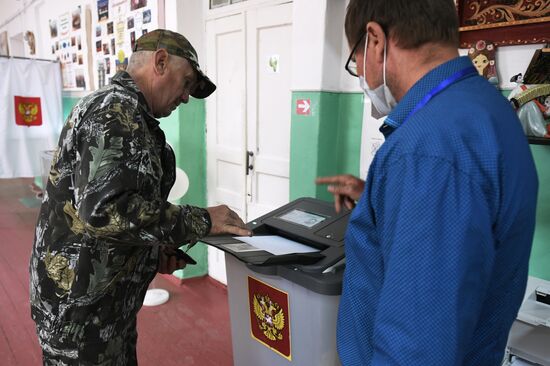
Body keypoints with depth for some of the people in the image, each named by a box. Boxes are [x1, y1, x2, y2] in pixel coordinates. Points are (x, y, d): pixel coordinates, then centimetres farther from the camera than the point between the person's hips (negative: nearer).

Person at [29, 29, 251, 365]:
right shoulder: (117, 111, -19)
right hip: (81, 307, -10)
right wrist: (200, 221, -22)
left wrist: (152, 253, 6)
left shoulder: (121, 111, 14)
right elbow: (105, 209, -32)